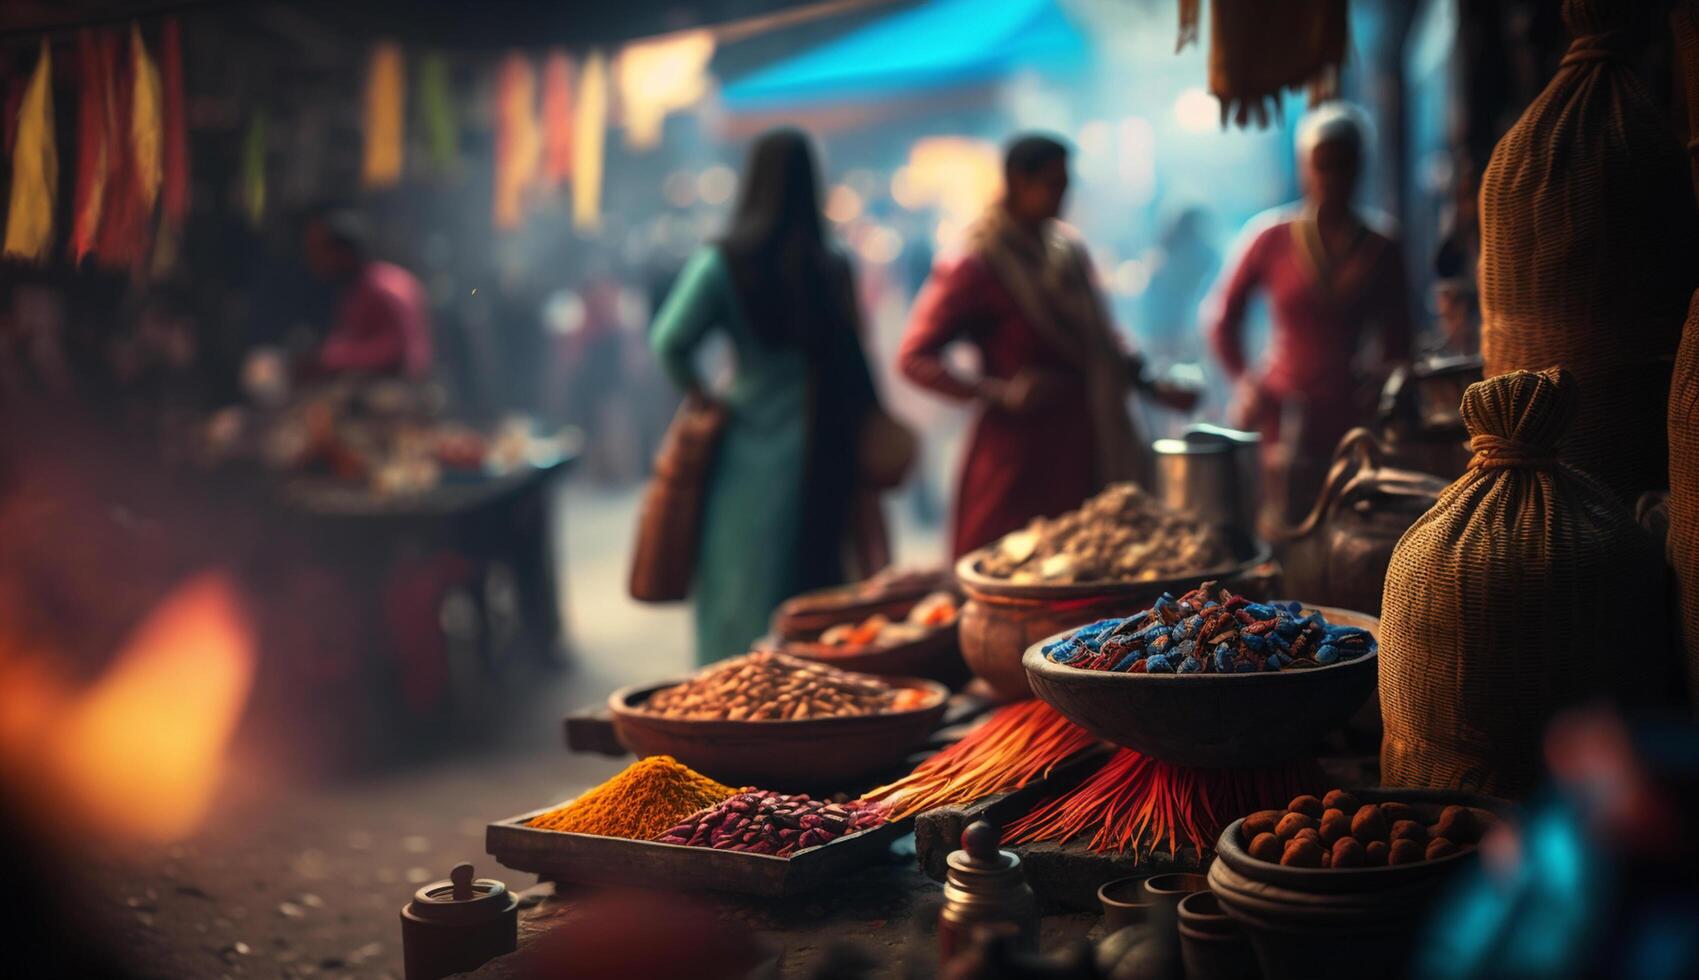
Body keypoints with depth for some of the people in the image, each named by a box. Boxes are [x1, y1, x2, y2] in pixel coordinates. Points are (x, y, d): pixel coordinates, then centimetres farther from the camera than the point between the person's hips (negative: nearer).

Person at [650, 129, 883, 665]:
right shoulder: (833, 268, -1)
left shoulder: (723, 261, -9)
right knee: (814, 585, 14)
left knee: (742, 595, 8)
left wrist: (703, 395, -2)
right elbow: (854, 366, 2)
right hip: (823, 459, 2)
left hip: (749, 453, -2)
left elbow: (669, 341, -19)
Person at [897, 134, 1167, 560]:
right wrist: (999, 393, -22)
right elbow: (914, 358, -14)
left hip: (1083, 444, 7)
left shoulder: (1067, 248, 13)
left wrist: (1141, 375, 8)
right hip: (1022, 449, -7)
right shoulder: (974, 265, -9)